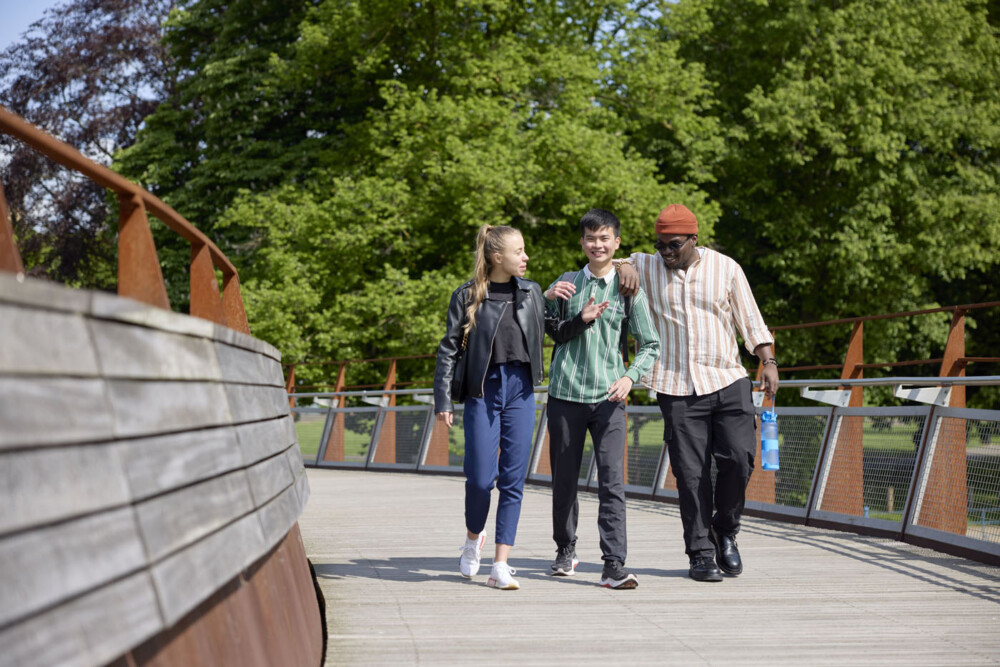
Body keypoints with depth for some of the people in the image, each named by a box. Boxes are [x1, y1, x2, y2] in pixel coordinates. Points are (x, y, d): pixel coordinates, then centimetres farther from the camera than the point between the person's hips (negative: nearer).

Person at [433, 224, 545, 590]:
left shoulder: (531, 292, 9)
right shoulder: (467, 296, 0)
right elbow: (449, 349, 1)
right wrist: (443, 400, -4)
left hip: (520, 390, 3)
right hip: (482, 391, -3)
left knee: (513, 478, -1)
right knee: (480, 477, -6)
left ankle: (500, 565, 4)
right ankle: (473, 539, 25)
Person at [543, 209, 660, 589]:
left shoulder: (629, 290, 4)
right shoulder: (567, 284, 9)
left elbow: (650, 345, 2)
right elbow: (551, 332, 8)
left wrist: (630, 377, -15)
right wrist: (582, 319, -10)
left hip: (608, 398, -2)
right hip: (565, 393, 2)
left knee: (612, 480, -11)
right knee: (564, 479, 10)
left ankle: (614, 565, -13)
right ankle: (565, 550, 28)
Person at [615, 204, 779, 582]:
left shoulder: (726, 269, 6)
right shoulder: (646, 268, 7)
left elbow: (750, 321, 8)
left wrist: (768, 361, -3)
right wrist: (623, 265, -9)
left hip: (728, 381, 0)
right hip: (678, 389, 0)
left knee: (739, 458, -10)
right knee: (691, 473, -3)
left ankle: (725, 531, 15)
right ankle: (701, 553, 6)